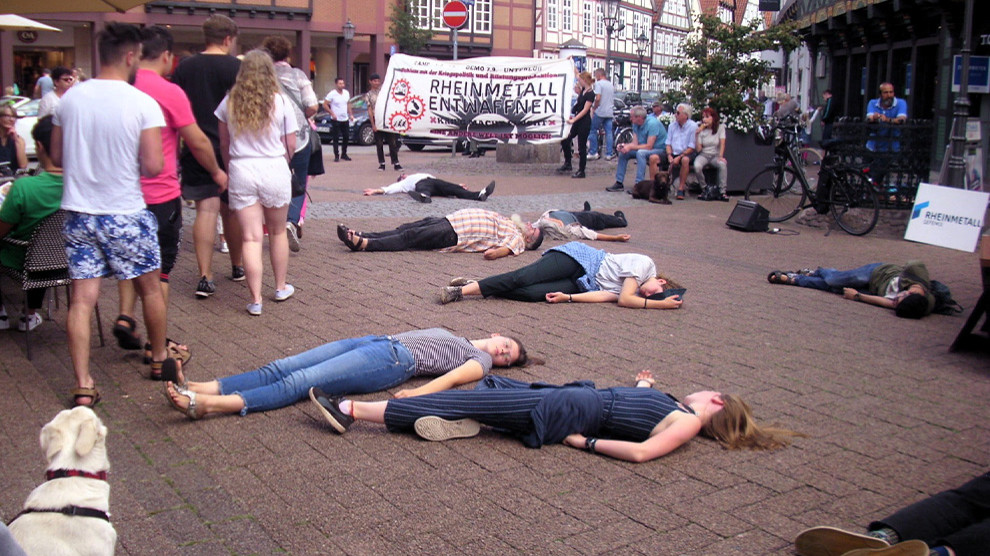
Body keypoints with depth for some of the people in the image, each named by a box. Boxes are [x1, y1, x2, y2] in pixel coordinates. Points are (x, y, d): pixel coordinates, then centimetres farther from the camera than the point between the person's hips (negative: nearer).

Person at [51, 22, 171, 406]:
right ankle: (160, 358, 33)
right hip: (125, 215, -3)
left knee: (82, 299, 4)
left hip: (79, 213, 4)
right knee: (150, 287, 17)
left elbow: (57, 157, 8)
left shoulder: (70, 98, 0)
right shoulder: (143, 104, -13)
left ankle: (83, 385, 2)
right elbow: (153, 166, -16)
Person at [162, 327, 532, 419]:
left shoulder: (480, 361, 11)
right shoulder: (450, 334, 35)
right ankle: (197, 388, -20)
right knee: (278, 369, -10)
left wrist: (415, 395, -25)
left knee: (299, 382, -24)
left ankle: (205, 405, -35)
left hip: (395, 362, -8)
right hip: (378, 342, 8)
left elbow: (450, 378, -8)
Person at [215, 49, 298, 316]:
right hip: (275, 169, -1)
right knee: (277, 231, 17)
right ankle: (281, 287, 29)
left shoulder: (229, 103, 1)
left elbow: (224, 144, 8)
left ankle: (255, 300, -2)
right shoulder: (281, 102, -4)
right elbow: (291, 144, 0)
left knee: (251, 237, 1)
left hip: (241, 171, 1)